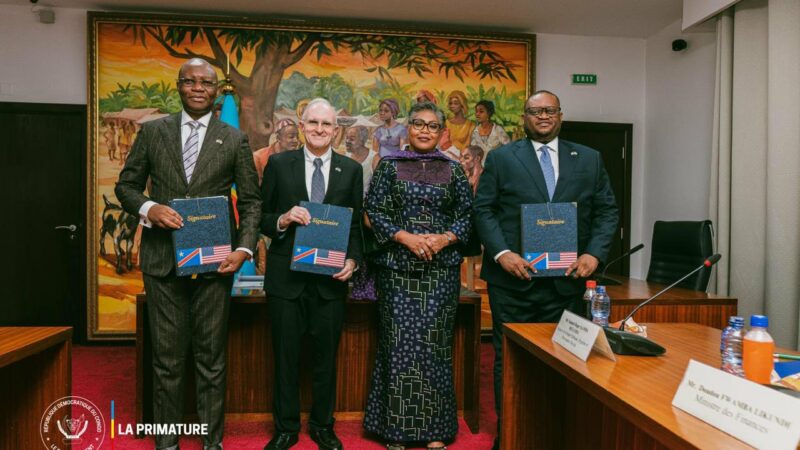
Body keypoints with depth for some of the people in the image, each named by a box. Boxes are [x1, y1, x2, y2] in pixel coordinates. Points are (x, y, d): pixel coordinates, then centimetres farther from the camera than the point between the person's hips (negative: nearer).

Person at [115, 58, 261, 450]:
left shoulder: (234, 139, 4)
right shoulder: (152, 131, 7)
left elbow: (250, 201, 5)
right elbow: (126, 185, 10)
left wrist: (244, 248, -8)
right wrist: (149, 208, -11)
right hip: (162, 259, 1)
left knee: (212, 358, 8)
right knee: (167, 358, 10)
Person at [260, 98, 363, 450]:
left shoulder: (351, 170, 4)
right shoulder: (278, 164, 2)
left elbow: (356, 224, 7)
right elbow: (261, 217, 4)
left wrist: (353, 260, -7)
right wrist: (283, 220, -16)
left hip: (331, 277, 1)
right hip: (286, 276, 0)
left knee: (326, 355, 12)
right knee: (285, 355, 10)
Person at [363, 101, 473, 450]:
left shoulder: (453, 169, 10)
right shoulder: (389, 165, 6)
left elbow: (467, 214, 7)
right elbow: (374, 209, 0)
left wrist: (445, 238, -10)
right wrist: (405, 237, -13)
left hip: (441, 268, 1)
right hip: (397, 267, -1)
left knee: (435, 342, 3)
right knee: (399, 342, 1)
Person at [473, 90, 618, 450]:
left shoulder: (589, 159, 11)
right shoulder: (501, 158, 5)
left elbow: (607, 210, 10)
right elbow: (483, 209, 0)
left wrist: (594, 253, -6)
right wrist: (502, 253, -13)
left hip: (566, 279, 2)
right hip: (513, 276, -2)